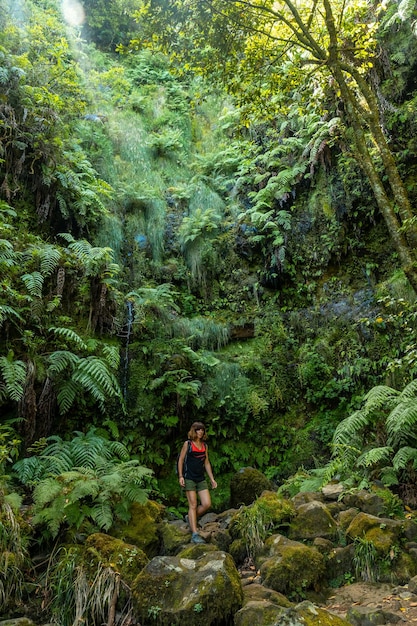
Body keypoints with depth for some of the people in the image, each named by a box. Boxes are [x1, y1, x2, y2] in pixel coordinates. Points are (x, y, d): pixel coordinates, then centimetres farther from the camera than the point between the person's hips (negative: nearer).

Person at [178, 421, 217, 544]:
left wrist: (212, 479, 13)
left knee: (207, 504, -4)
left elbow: (206, 463, 17)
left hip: (201, 478, 5)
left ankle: (191, 519, 21)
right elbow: (181, 460, -1)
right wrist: (180, 476, -9)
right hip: (189, 478, -5)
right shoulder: (187, 444, -1)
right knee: (193, 505, -6)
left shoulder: (204, 445, 12)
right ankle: (195, 534, -3)